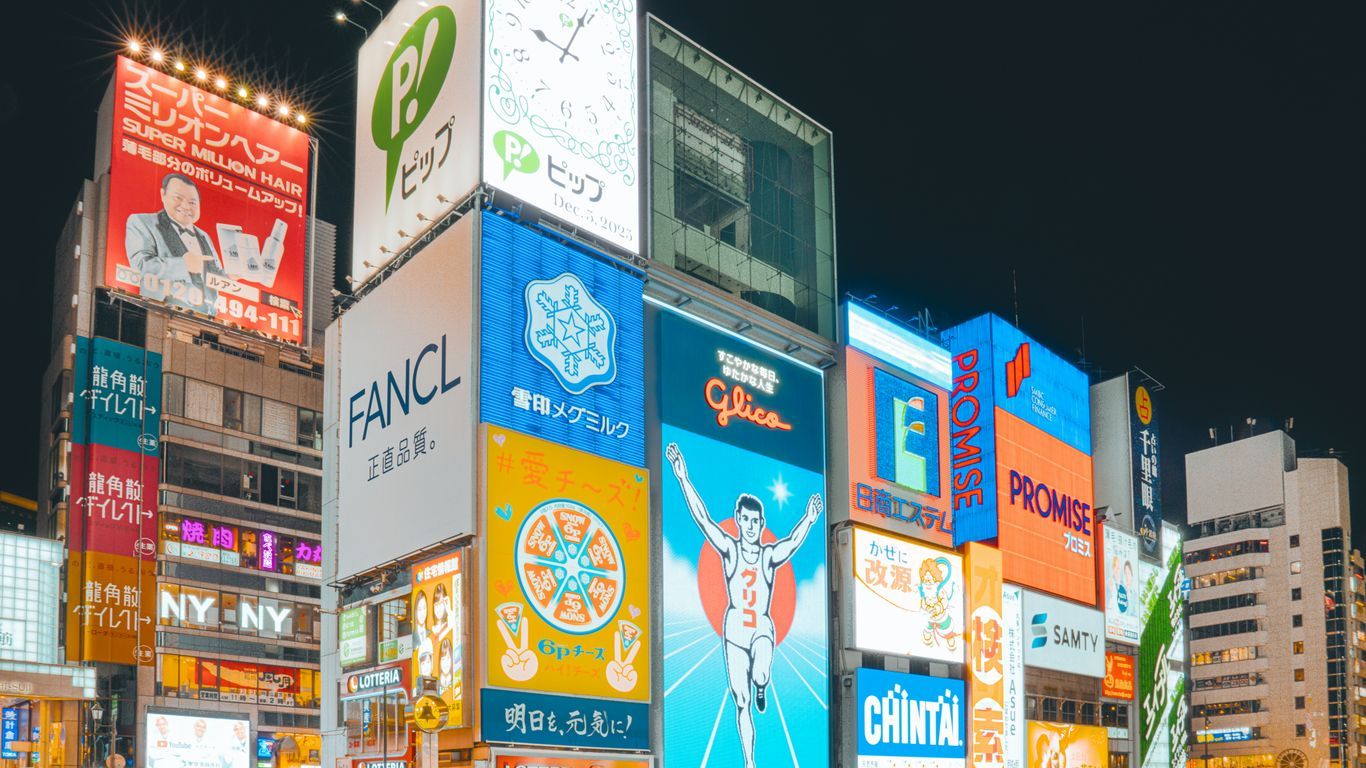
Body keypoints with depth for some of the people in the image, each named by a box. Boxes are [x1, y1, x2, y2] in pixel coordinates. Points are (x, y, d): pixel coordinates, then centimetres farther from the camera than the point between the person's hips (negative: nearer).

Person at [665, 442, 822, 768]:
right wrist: (683, 477, -17)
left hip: (763, 628, -1)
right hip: (735, 627, 1)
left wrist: (809, 521, -37)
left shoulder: (771, 555, 1)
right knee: (741, 703, 2)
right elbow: (701, 518, -8)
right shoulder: (729, 549, 0)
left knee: (760, 677, -30)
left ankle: (761, 689, 9)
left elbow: (794, 541, -18)